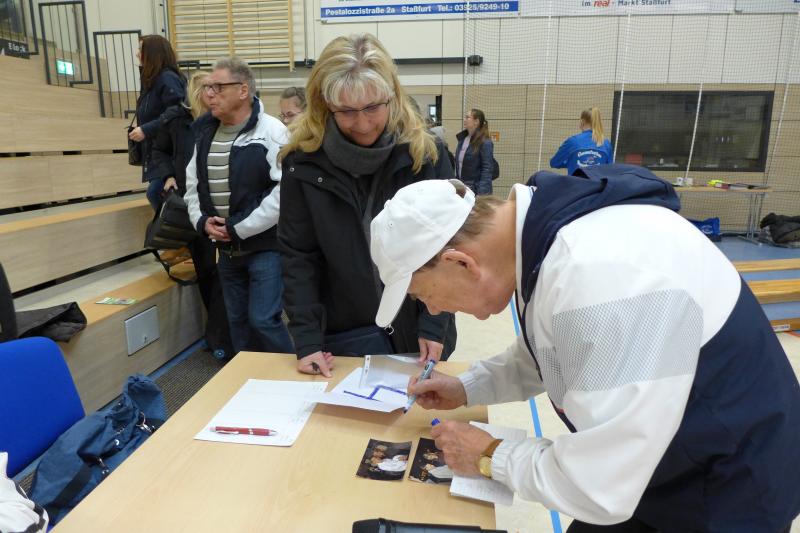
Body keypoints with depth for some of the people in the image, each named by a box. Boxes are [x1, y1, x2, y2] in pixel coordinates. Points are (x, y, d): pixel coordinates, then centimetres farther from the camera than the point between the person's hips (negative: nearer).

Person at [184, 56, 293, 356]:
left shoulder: (271, 131, -12)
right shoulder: (205, 133, 10)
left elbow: (284, 191, -21)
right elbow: (192, 185, 15)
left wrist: (239, 229, -18)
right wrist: (201, 221, -5)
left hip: (266, 246, -7)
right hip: (226, 249, 7)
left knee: (264, 320, -6)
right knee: (238, 320, 16)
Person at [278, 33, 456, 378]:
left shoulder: (422, 153, -10)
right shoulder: (304, 161, -10)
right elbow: (298, 256, -7)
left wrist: (434, 323, -10)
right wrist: (307, 337, -12)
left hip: (417, 326, 1)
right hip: (346, 333, 0)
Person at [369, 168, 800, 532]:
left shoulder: (601, 280, -38)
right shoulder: (545, 228, -9)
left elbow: (597, 490, -29)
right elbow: (553, 355, 10)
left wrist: (489, 456, -14)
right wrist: (466, 388, 2)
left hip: (726, 493, -7)